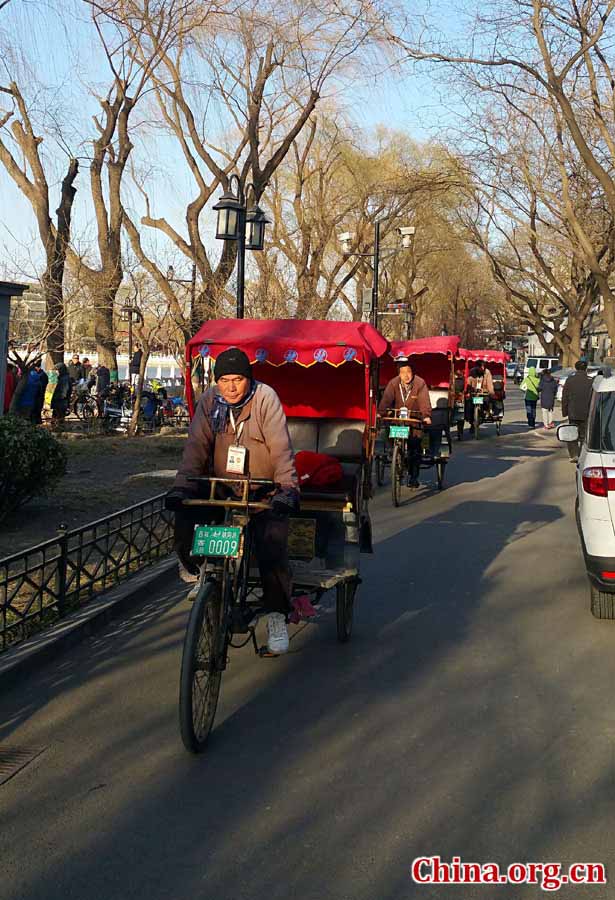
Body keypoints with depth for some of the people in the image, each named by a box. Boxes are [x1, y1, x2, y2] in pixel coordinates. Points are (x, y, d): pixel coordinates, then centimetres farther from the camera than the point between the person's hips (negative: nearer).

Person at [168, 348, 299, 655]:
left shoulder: (265, 398, -12)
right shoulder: (210, 400, -1)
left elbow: (281, 447, -17)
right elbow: (196, 445, -5)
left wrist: (287, 488, -28)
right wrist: (182, 486, -18)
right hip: (221, 488, 4)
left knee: (272, 546, -19)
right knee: (184, 522, -16)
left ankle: (277, 616, 0)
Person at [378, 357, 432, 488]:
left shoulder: (420, 383, -12)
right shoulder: (393, 383, -6)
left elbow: (424, 400, -21)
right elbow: (386, 399, -14)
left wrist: (426, 416, -35)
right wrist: (381, 413, -29)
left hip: (415, 419, -2)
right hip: (397, 418, 2)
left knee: (415, 446, -10)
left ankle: (413, 477, 0)